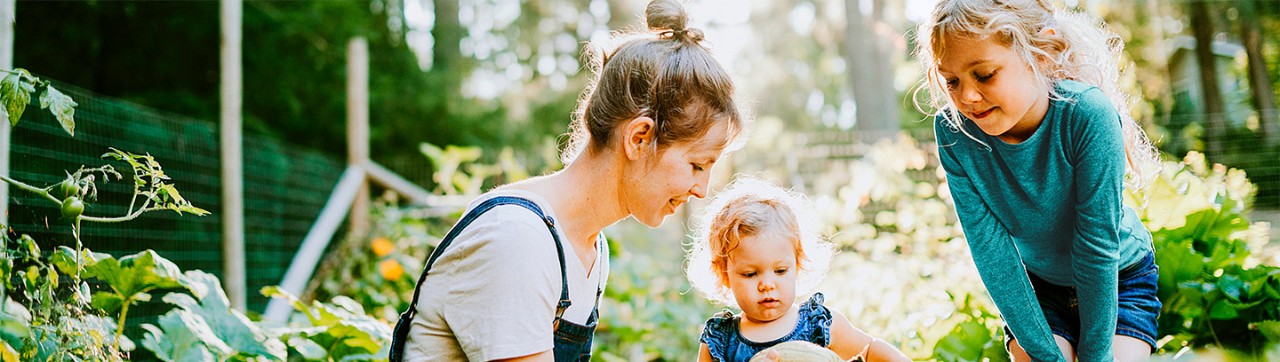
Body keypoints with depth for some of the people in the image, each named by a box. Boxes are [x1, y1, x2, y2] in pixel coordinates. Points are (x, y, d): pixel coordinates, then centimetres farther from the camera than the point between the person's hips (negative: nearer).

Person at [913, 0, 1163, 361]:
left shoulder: (1088, 114, -32)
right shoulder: (953, 131, -24)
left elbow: (1097, 247, -27)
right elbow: (991, 251, -22)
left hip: (1118, 279, -2)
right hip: (1035, 285, 2)